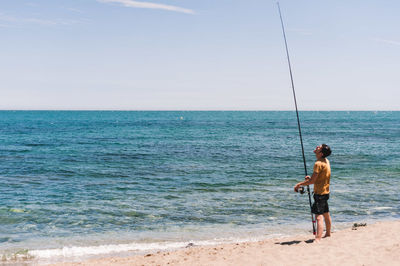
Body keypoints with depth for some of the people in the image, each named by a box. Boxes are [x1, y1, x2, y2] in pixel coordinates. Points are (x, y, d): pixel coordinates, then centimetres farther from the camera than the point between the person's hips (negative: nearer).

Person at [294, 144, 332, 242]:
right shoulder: (326, 161, 7)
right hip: (325, 192, 10)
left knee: (319, 217, -17)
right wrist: (311, 178, 6)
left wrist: (299, 184, -9)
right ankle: (328, 234, 40)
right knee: (326, 214, 24)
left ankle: (317, 239, -24)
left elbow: (312, 181, -21)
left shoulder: (318, 164, -22)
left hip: (319, 193, -10)